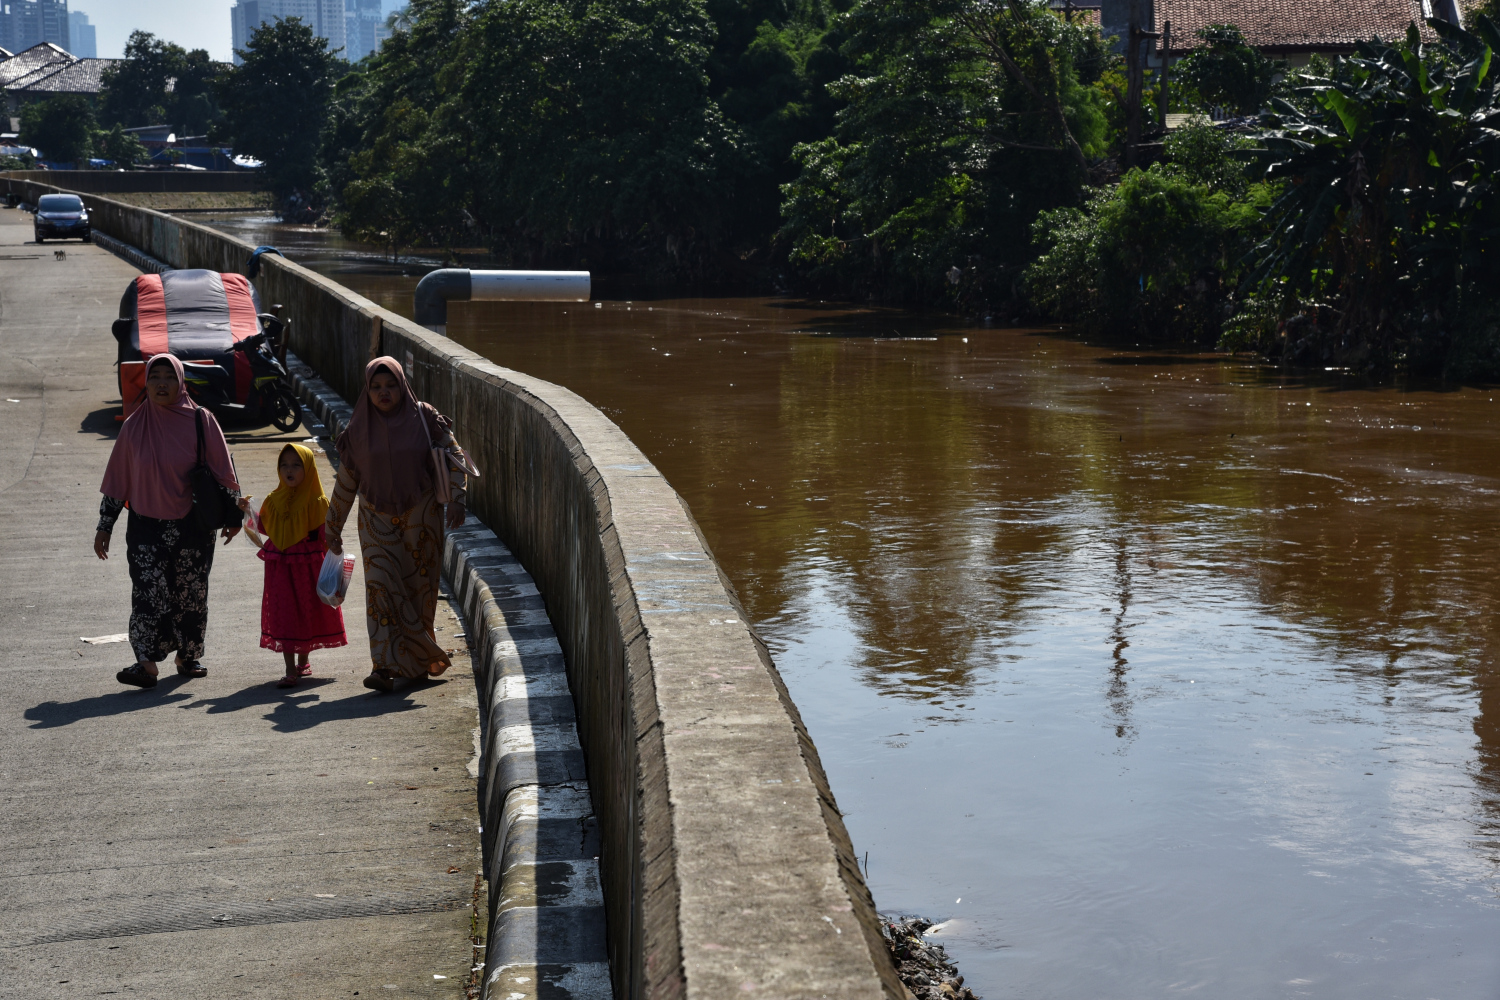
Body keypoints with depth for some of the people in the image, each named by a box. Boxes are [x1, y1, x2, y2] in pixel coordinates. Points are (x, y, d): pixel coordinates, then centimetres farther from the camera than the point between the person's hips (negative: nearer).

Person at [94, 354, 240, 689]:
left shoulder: (200, 421, -3)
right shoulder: (134, 426, 2)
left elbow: (223, 471, 3)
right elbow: (116, 480, 7)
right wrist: (105, 526, 7)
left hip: (192, 526, 0)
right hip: (146, 527, 0)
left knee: (192, 593, 6)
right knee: (148, 591, -11)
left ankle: (189, 657, 21)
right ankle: (146, 663, -13)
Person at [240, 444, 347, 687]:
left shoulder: (317, 502, -7)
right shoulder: (274, 500, 5)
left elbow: (326, 535, -7)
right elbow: (265, 528, 14)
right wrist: (250, 512, 2)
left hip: (308, 566, -3)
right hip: (280, 566, 3)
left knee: (307, 612, 9)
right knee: (284, 614, 0)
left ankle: (303, 662, 28)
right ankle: (290, 670, 3)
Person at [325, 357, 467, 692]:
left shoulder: (424, 418, -4)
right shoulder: (359, 429, 1)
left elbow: (454, 458, -2)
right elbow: (346, 479, 9)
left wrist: (457, 498, -16)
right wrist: (334, 526, 13)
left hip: (420, 515, 0)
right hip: (378, 520, 0)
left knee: (418, 587, 6)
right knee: (381, 586, -12)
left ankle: (415, 660, 25)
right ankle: (385, 666, -17)